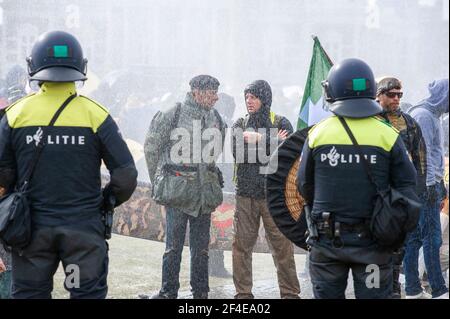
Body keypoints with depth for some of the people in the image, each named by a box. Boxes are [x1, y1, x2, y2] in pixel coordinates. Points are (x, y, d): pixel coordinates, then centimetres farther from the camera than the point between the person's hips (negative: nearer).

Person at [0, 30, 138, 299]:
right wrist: (108, 201, 13)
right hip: (84, 227, -1)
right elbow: (126, 175, -5)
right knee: (88, 293, 7)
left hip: (32, 227, 1)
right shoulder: (96, 115, -6)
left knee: (29, 293, 12)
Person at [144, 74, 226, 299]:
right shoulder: (172, 116, -5)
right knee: (173, 245, -2)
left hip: (205, 194, 4)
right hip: (177, 193, -4)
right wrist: (159, 182, 6)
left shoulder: (216, 120, 9)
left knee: (201, 248, 9)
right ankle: (168, 292, 7)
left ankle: (200, 292, 18)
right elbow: (151, 148, 2)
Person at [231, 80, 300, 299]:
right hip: (245, 192, 3)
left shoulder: (281, 123, 3)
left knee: (282, 245, -2)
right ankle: (243, 293, 12)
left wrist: (259, 139, -15)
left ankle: (290, 292, 6)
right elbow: (238, 153, -7)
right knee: (241, 244, 3)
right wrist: (272, 143, -13)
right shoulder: (240, 125, 10)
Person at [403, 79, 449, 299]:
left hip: (431, 184, 10)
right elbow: (423, 152, -17)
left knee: (414, 237, 8)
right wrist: (431, 184, -20)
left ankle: (413, 291, 11)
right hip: (425, 185, -10)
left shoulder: (432, 116, 20)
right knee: (432, 239, -8)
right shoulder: (423, 115, -10)